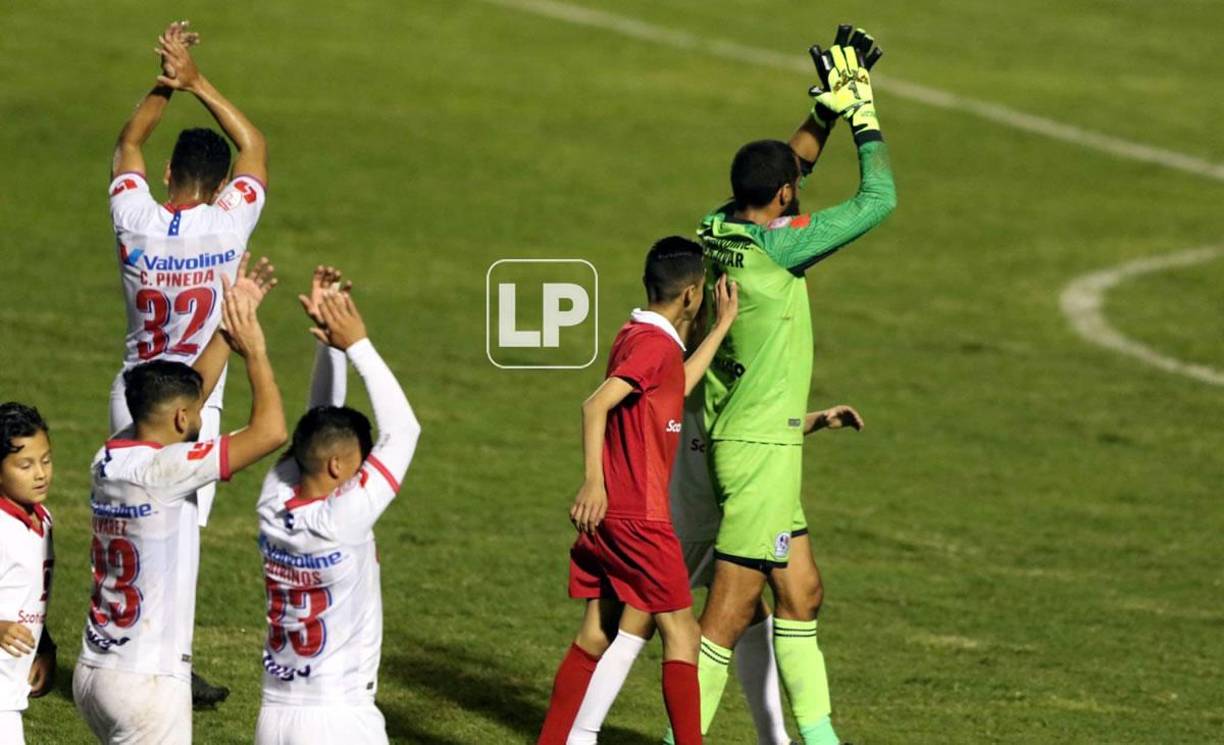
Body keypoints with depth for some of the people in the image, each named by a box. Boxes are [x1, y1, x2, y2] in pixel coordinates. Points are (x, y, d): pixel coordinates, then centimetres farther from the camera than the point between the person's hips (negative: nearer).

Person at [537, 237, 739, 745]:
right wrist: (594, 480, -31)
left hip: (606, 514, 9)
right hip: (639, 516, -9)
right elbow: (596, 406, -25)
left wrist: (722, 326, 30)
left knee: (597, 635, 12)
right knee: (680, 632, -2)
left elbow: (676, 387, 27)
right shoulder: (656, 344, -15)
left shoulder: (632, 335, 13)